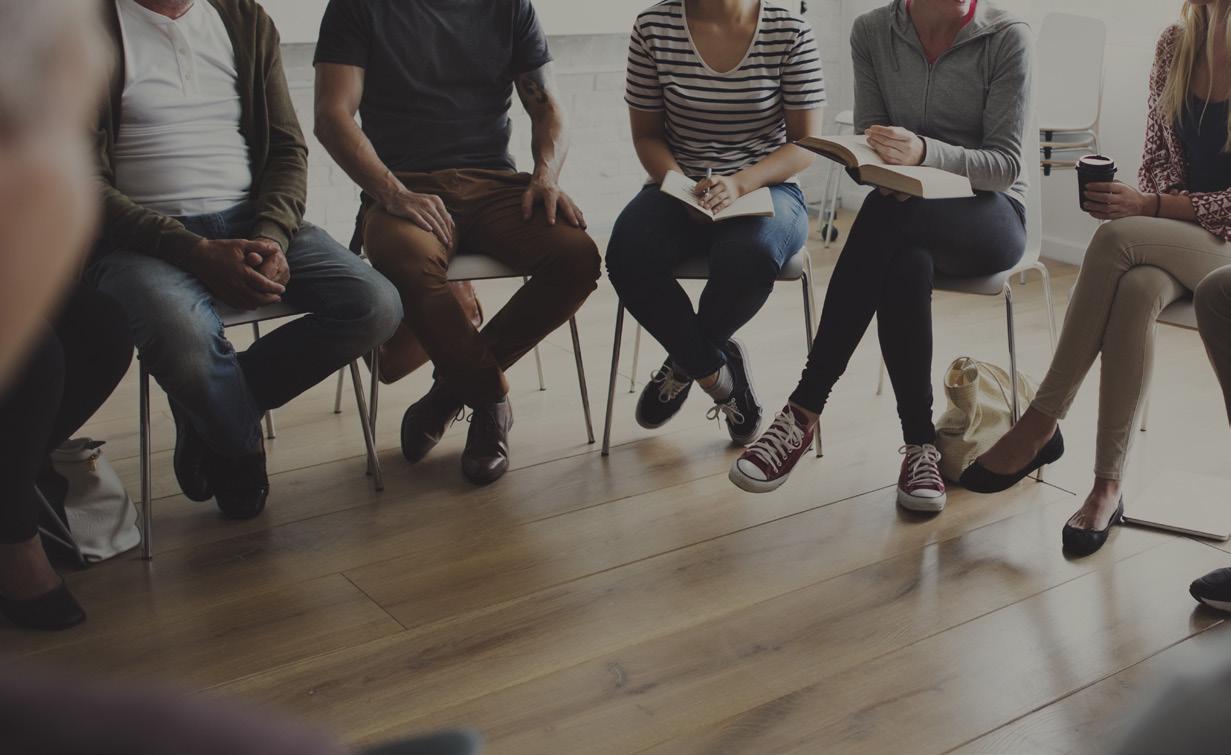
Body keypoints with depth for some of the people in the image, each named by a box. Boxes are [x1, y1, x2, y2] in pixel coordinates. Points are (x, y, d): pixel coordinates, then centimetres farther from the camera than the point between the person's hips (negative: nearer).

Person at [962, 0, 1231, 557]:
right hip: (1170, 236, 4)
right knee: (1133, 291, -32)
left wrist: (1148, 207, -22)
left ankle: (1042, 423, -27)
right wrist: (1138, 202, -7)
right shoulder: (1174, 46, 7)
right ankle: (1107, 486, -30)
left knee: (1114, 239, -34)